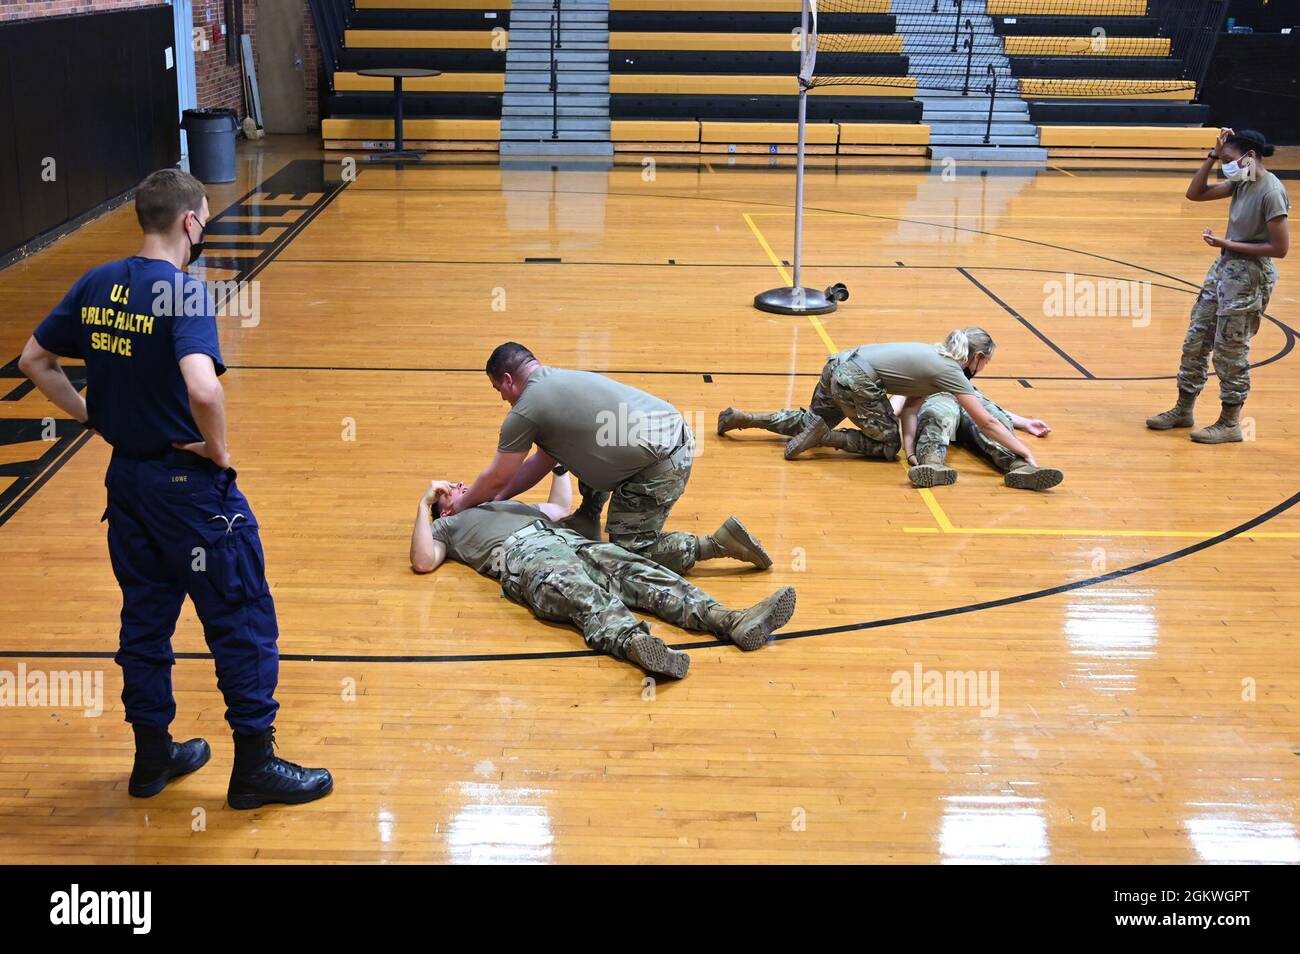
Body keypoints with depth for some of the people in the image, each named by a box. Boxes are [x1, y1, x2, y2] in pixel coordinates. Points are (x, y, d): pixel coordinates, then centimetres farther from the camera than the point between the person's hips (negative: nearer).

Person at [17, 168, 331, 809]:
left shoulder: (96, 285, 3)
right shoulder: (184, 292, -20)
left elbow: (34, 360, 11)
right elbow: (202, 389, -35)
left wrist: (92, 417, 11)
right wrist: (219, 449, -18)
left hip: (126, 476, 8)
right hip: (189, 485, -7)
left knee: (145, 617, 18)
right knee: (243, 619, 5)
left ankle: (152, 755, 30)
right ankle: (254, 765, 13)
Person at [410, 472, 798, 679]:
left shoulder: (505, 505, 45)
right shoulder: (446, 527, 28)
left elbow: (562, 506, 50)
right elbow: (423, 561, 8)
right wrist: (424, 502, 9)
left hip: (568, 541, 6)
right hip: (520, 557, -6)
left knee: (635, 572, -21)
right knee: (581, 594, -39)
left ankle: (732, 621, -42)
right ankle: (635, 642, -71)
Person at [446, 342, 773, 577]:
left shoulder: (525, 411, -6)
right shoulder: (561, 380, 22)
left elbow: (496, 479, 6)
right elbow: (543, 461, 31)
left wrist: (463, 503, 24)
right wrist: (499, 498, 34)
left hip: (661, 465, -10)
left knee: (629, 551, 1)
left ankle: (719, 543, -3)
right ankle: (586, 522, 34)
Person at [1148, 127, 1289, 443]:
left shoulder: (1271, 192, -20)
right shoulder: (1241, 182, 5)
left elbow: (1280, 248, -21)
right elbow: (1195, 193, 13)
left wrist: (1228, 244, -19)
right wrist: (1213, 155, 3)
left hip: (1250, 277, -9)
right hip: (1224, 269, 9)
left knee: (1230, 352, 0)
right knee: (1195, 341, 14)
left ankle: (1230, 423, 14)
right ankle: (1184, 409, 28)